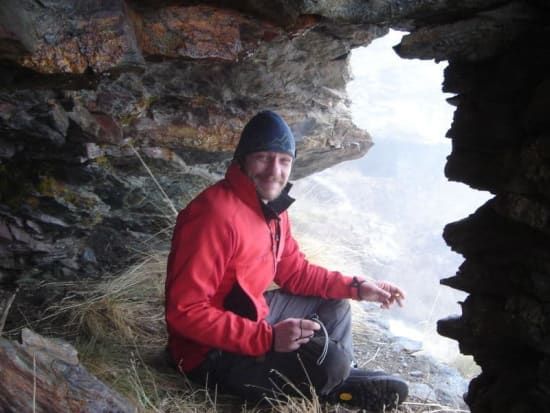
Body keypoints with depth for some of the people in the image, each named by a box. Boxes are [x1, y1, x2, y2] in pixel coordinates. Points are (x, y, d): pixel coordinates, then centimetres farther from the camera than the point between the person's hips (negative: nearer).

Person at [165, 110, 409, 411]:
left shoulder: (271, 207, 3)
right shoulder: (215, 215, -28)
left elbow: (294, 271, 14)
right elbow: (185, 312, -30)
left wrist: (356, 287, 4)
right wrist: (268, 338, -34)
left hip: (250, 316, 10)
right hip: (213, 352, -10)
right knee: (331, 361, -25)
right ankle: (338, 382, 8)